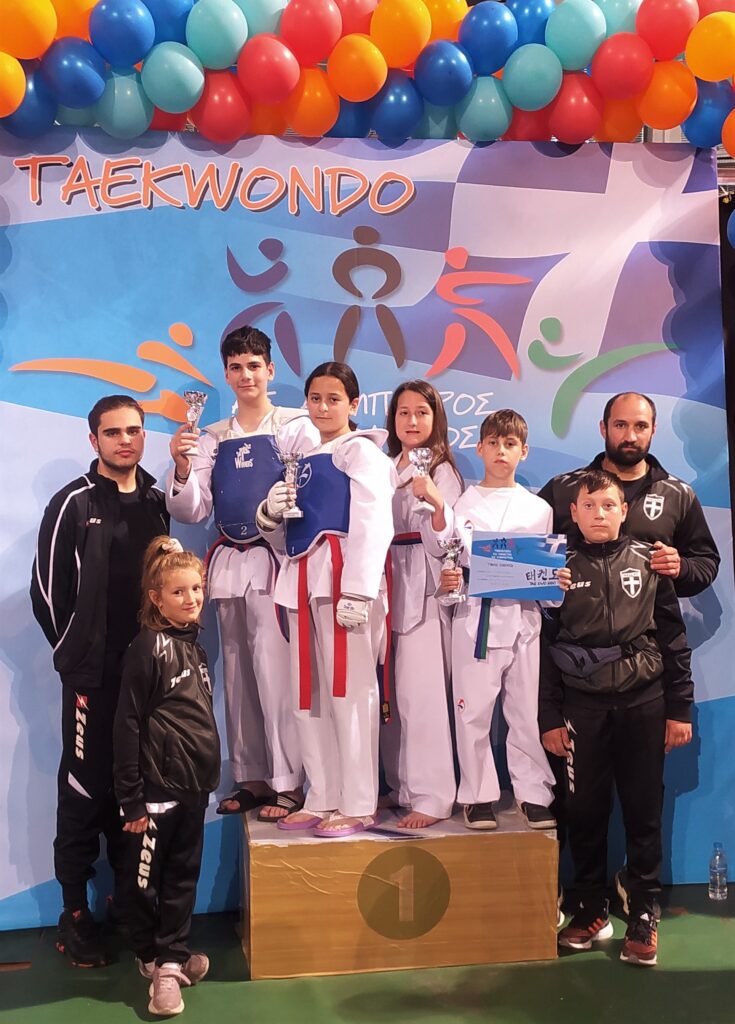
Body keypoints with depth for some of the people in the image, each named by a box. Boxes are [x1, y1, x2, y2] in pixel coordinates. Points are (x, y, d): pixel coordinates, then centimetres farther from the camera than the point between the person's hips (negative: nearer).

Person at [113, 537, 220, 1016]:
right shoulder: (148, 647, -13)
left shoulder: (194, 645, 9)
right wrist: (131, 797, -15)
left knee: (184, 875, 13)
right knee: (144, 878, 8)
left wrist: (208, 777, 18)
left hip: (194, 784, 7)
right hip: (157, 785, -7)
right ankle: (153, 957, 24)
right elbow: (128, 725, -15)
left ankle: (173, 956, 24)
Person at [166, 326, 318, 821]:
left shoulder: (296, 426, 0)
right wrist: (182, 467, -9)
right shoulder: (212, 438, 14)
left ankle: (288, 784, 2)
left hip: (275, 560, -5)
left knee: (275, 669, -8)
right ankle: (251, 778, 20)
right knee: (238, 673, 9)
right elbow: (192, 511, 8)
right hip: (230, 561, 5)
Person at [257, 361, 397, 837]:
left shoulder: (361, 451, 0)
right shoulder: (304, 458, 22)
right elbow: (286, 534, 24)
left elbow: (373, 526, -12)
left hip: (344, 575, -8)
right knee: (309, 692, 10)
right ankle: (323, 798, 19)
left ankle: (358, 804, 2)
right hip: (303, 577, 8)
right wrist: (272, 512, 1)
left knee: (349, 689, -5)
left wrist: (357, 591, -21)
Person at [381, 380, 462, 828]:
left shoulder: (443, 472, -3)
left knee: (420, 696, -9)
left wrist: (436, 502, -27)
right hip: (387, 588, 6)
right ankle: (401, 787, 22)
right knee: (387, 696, 9)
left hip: (424, 591, -6)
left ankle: (431, 797, -3)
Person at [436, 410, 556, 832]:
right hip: (475, 617, -1)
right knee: (473, 710, 1)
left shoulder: (538, 509, 10)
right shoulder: (462, 504, 6)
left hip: (523, 618, 1)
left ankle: (534, 793, 18)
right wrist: (447, 580, -17)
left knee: (527, 709, 4)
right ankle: (479, 795, 15)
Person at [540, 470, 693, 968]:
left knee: (644, 812, 6)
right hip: (582, 707, 0)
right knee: (586, 813, 7)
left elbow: (674, 639, 5)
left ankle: (644, 917, 19)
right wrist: (550, 718, 1)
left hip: (643, 703, 0)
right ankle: (592, 911, 22)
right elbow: (546, 647, 4)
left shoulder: (648, 562, 4)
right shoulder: (562, 568, 3)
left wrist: (679, 709, 2)